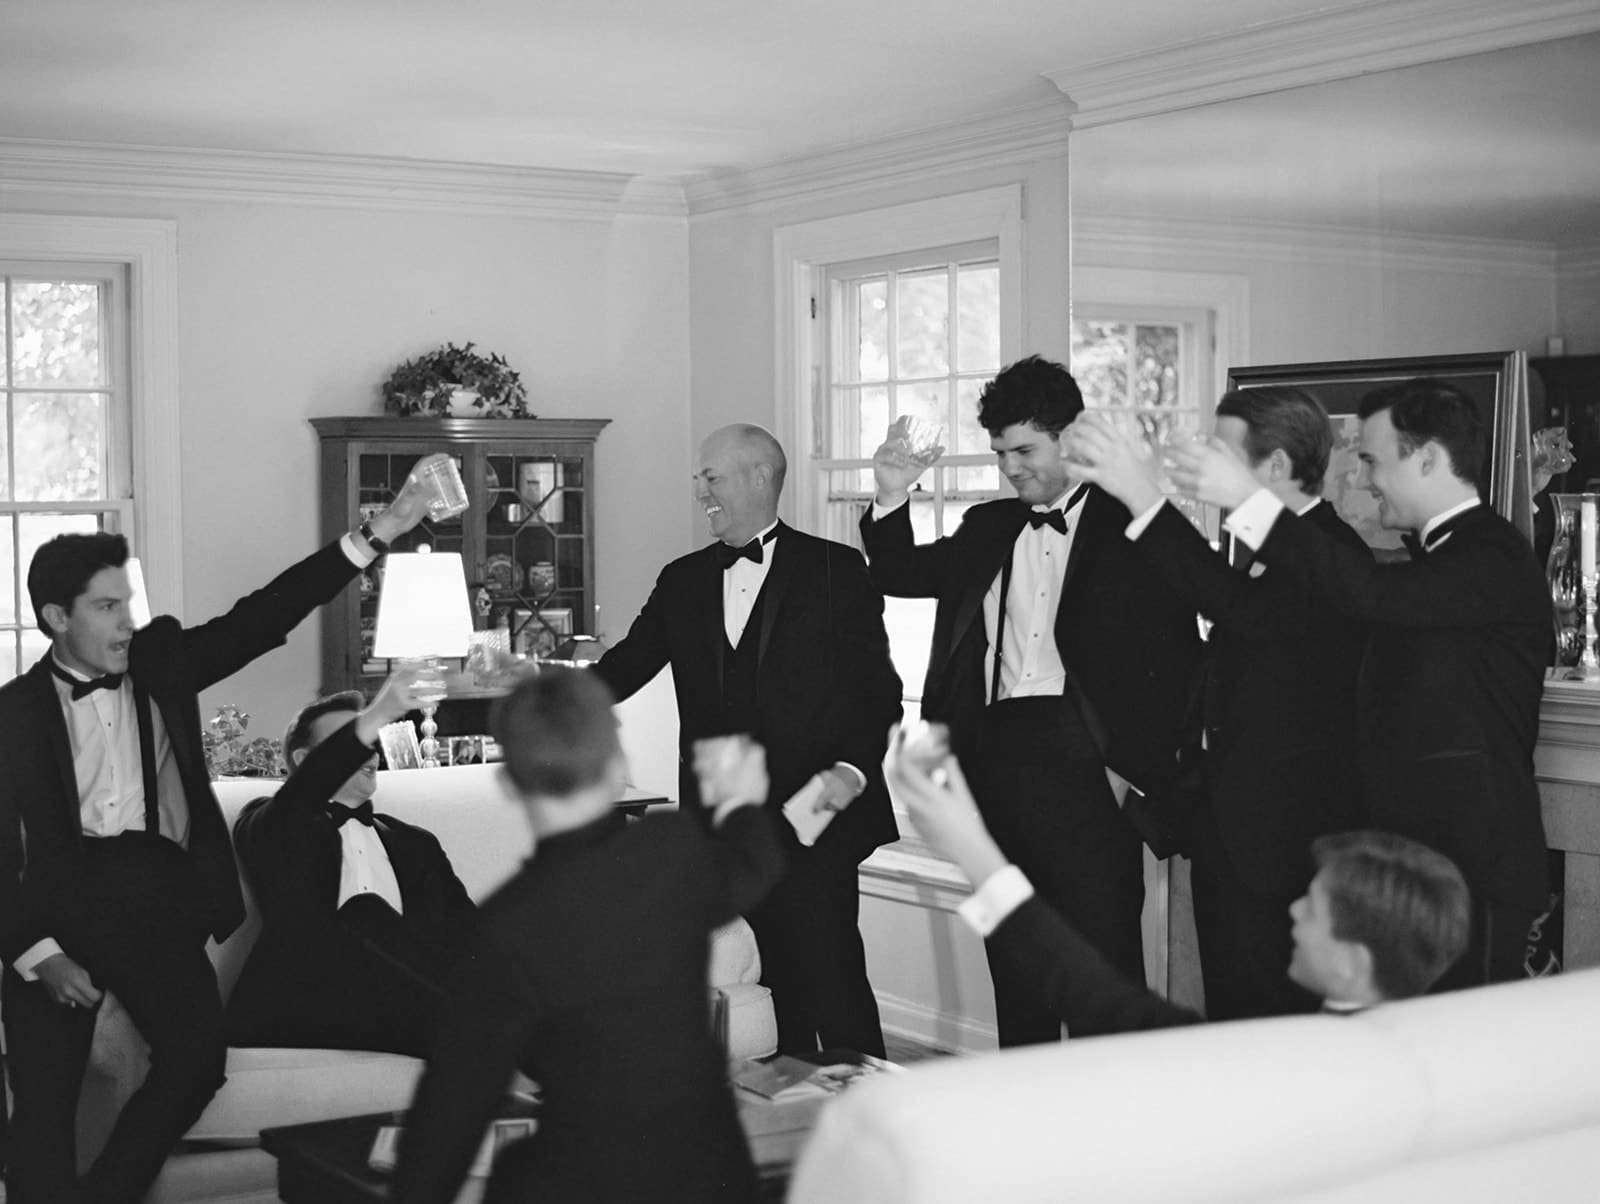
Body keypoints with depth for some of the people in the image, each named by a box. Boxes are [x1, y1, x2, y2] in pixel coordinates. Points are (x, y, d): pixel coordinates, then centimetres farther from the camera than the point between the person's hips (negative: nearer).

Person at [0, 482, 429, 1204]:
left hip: (157, 895, 2)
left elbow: (262, 618, 6)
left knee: (198, 1052, -18)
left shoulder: (159, 663, 14)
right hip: (62, 896, -2)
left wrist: (376, 536, -2)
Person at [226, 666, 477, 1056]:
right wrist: (375, 716, -17)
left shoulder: (413, 844, 30)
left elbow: (468, 928, 16)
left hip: (399, 1008, 3)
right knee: (363, 914, -32)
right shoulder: (264, 828, 19)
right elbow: (295, 803, -7)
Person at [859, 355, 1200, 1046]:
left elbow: (1175, 658, -4)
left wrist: (1130, 765, -10)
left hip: (1084, 761, -5)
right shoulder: (988, 529, 17)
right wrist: (891, 500, 7)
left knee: (1104, 955, -5)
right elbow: (899, 575, 24)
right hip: (996, 751, 5)